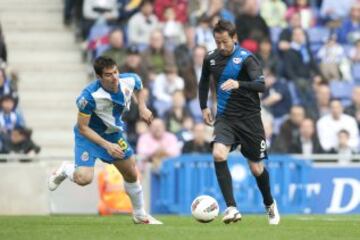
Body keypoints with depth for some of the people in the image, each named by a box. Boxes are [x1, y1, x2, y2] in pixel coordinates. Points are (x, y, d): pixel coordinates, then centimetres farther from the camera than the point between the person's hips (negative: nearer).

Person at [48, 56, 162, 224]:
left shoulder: (130, 80, -20)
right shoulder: (89, 96, -36)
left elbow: (138, 86, 9)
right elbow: (82, 128, -26)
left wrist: (142, 108, -5)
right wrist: (107, 146, -30)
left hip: (113, 133, 5)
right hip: (89, 135, -5)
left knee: (132, 175, 11)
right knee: (84, 178, -24)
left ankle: (140, 216, 35)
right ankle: (64, 171, 12)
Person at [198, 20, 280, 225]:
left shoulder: (246, 58, -13)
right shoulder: (211, 58, 3)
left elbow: (261, 85, -27)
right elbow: (204, 81, 25)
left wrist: (239, 84, -44)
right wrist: (204, 107, 17)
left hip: (249, 118, -3)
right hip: (225, 118, 3)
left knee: (257, 168, 6)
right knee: (219, 154, -25)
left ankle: (270, 205, 36)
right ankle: (232, 209, -26)